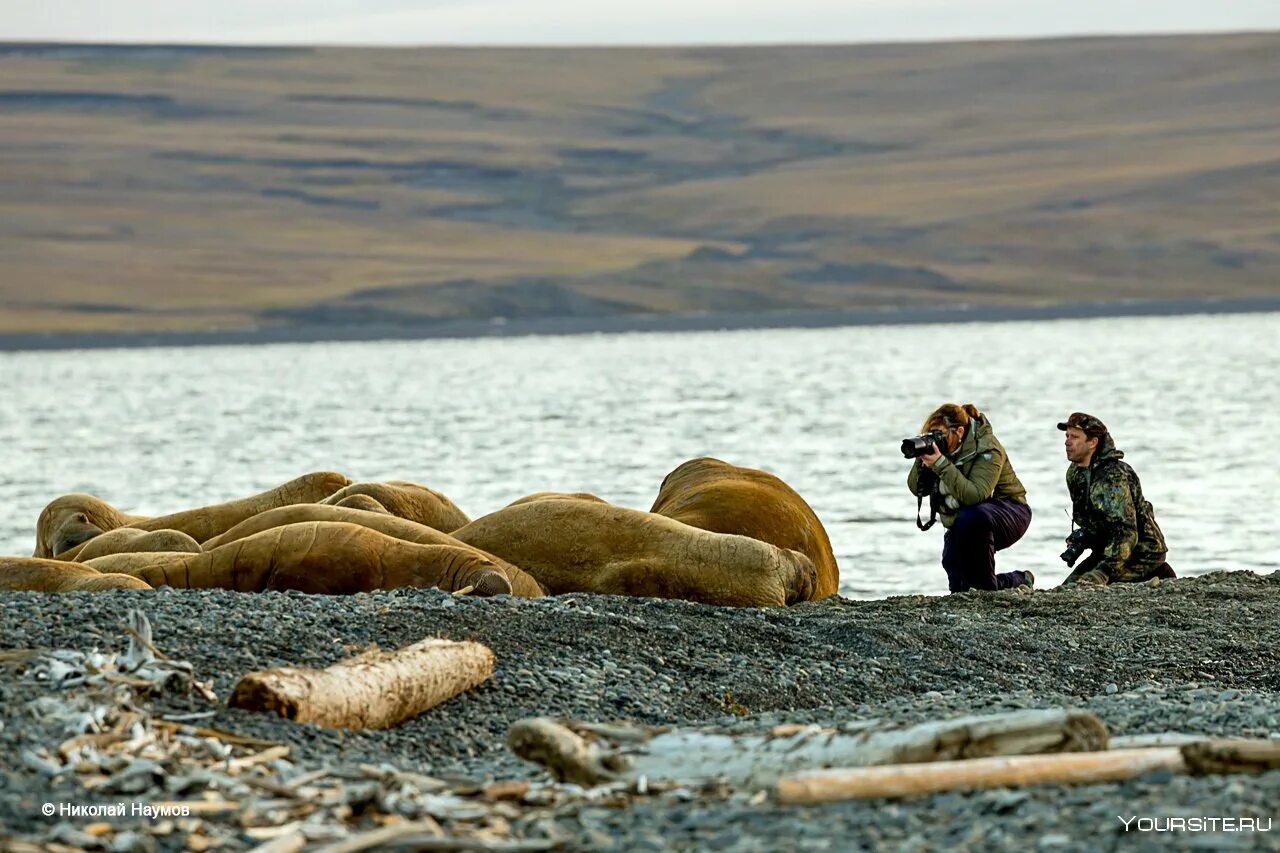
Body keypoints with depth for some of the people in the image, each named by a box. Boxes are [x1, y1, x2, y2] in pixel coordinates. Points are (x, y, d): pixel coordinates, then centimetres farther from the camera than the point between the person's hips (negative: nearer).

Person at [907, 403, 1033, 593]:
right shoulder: (937, 445, -5)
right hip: (962, 523, 6)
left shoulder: (987, 450, -24)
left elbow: (974, 495, -39)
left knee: (970, 518, -40)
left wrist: (941, 464, -42)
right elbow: (917, 489, -5)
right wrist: (922, 462, -24)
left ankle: (987, 586, -24)